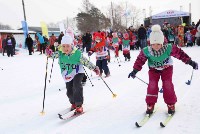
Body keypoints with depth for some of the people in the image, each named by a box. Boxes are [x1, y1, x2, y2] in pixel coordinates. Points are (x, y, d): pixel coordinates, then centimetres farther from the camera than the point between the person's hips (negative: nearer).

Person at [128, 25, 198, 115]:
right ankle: (150, 105, 4)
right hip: (153, 69, 1)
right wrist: (135, 71, -26)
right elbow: (140, 60, -18)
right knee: (152, 85, -12)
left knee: (167, 85, -12)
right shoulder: (146, 51, -29)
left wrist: (190, 62, -17)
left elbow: (180, 54, -20)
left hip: (166, 68, -1)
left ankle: (171, 104, 7)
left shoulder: (169, 48, -31)